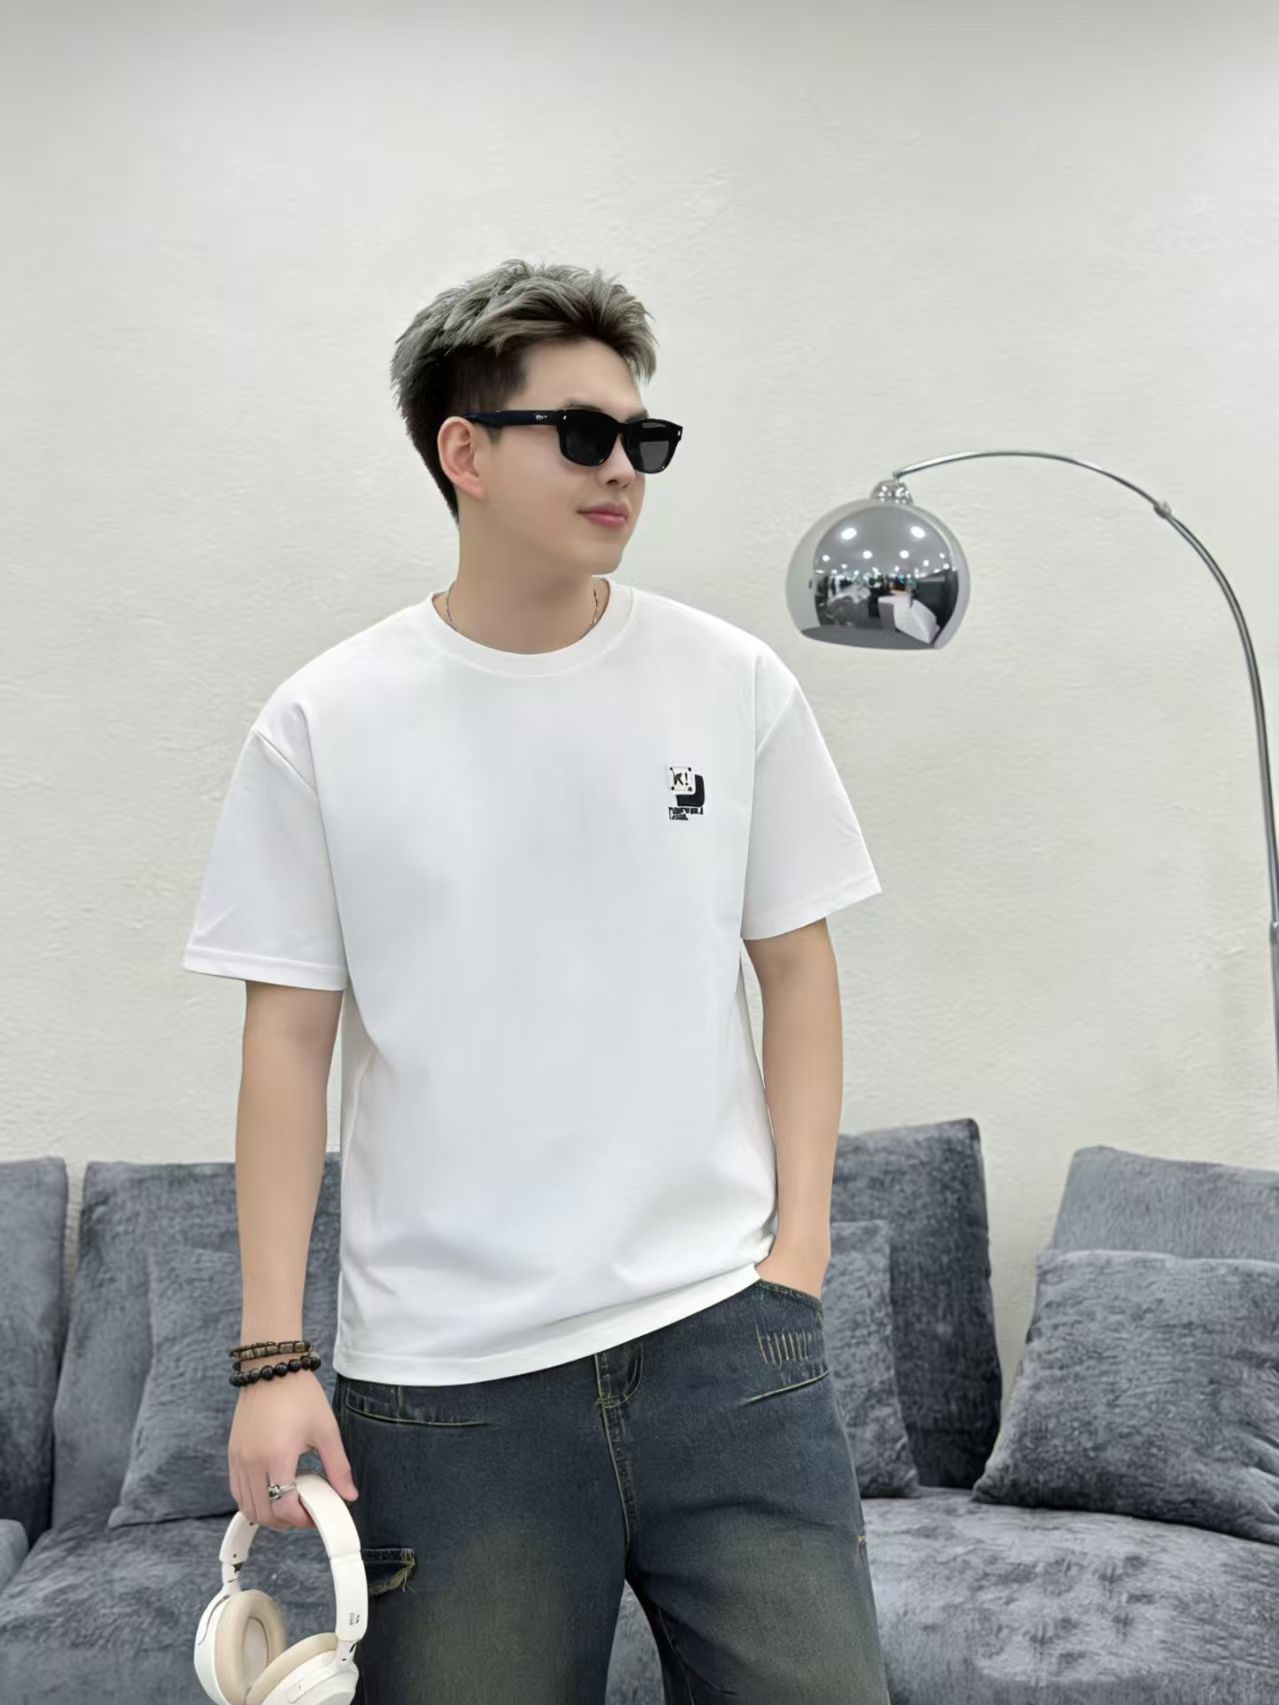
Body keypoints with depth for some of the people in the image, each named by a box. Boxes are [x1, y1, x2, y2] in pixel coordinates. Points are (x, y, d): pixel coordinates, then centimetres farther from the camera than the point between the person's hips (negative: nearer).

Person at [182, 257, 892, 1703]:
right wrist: (272, 1355, -3)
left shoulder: (735, 686, 3)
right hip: (443, 1374, -1)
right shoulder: (322, 725, -1)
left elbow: (795, 964, 8)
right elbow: (289, 1036, -1)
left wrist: (800, 1246, 1)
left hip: (722, 1331, 2)